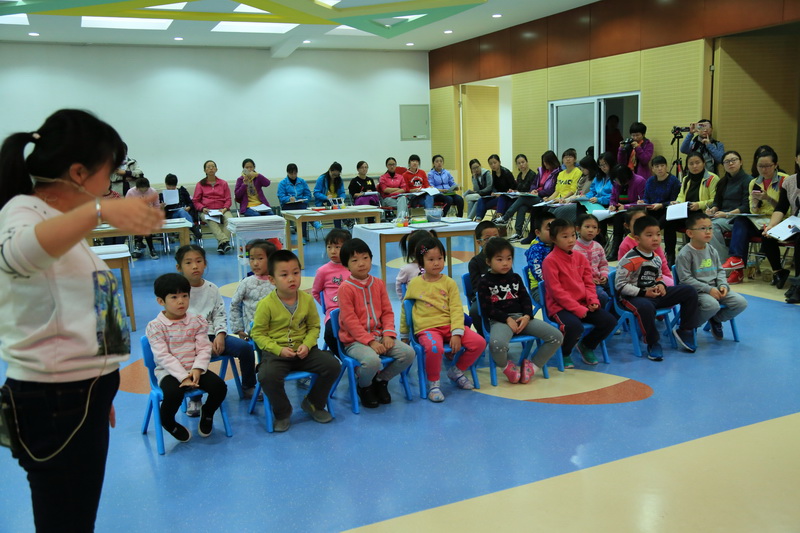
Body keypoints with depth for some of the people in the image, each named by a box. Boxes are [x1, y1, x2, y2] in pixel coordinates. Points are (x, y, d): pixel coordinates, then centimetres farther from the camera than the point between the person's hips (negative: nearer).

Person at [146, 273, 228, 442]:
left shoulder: (197, 322, 4)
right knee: (174, 393, -34)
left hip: (194, 369, 3)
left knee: (219, 386, -20)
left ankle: (207, 412, 15)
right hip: (168, 372, -3)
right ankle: (168, 422, 2)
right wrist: (183, 376, -22)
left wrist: (197, 369, -21)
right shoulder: (155, 326, -7)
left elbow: (204, 349, -2)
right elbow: (163, 356, -14)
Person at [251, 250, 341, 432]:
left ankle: (313, 404, 12)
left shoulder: (307, 299, 0)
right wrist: (279, 350, -18)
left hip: (303, 351, 4)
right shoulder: (266, 304, -10)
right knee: (267, 375, -33)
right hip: (276, 352, -3)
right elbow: (258, 334, -6)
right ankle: (282, 413, -2)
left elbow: (314, 327, 8)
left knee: (333, 365, -14)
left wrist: (307, 345, -12)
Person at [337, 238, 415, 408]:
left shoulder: (378, 283, 8)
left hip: (379, 335, 6)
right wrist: (370, 341, -19)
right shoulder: (345, 288, -9)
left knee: (409, 353, -13)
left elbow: (387, 311, 9)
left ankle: (381, 380, 12)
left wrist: (388, 334, -8)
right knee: (372, 360, -35)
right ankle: (364, 387, 1)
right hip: (355, 340, -6)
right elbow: (350, 320, -14)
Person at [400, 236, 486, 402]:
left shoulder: (449, 283, 7)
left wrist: (456, 333, -13)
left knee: (479, 342, -14)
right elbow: (405, 308, 14)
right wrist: (404, 335, 17)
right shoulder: (415, 284, 5)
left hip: (449, 325, 3)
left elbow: (456, 309, 1)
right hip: (427, 328, -3)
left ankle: (456, 371, 11)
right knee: (434, 348, -37)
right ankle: (433, 383, -9)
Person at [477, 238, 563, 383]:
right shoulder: (484, 282, 2)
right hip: (499, 320, -5)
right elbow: (487, 308, -6)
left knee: (557, 336, -11)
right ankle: (507, 366, -5)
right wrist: (507, 319, -15)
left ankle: (533, 366, 5)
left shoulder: (515, 278, 18)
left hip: (521, 317, 5)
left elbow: (525, 299, 13)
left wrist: (527, 316, -7)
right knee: (497, 344, -41)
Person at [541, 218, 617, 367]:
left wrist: (593, 301, -7)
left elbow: (588, 283, 13)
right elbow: (556, 291, -15)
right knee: (574, 326, -35)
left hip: (582, 304, 7)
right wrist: (578, 309, -18)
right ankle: (564, 353, -1)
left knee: (609, 321, -9)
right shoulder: (550, 260, -11)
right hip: (560, 306, -7)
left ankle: (587, 345, 19)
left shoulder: (580, 257, 10)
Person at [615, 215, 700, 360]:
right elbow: (621, 286, -17)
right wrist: (643, 293, -20)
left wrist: (661, 285, -1)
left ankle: (684, 331, 14)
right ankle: (653, 343, -18)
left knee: (689, 292, 1)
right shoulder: (629, 260, -17)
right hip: (633, 297, -8)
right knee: (646, 307, -44)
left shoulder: (657, 259, 8)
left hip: (654, 294, 8)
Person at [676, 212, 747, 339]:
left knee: (741, 302, -8)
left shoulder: (712, 251, 9)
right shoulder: (685, 254, -13)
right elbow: (685, 279, -17)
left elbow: (720, 270, 17)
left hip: (715, 288, 7)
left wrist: (723, 285, -4)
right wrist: (708, 289, -20)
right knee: (713, 305, -35)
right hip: (696, 291, -7)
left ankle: (715, 320, 17)